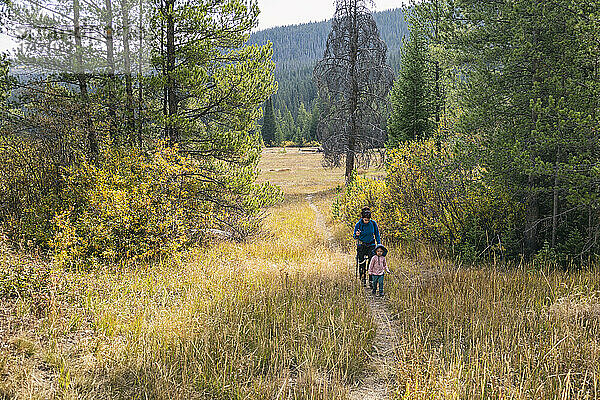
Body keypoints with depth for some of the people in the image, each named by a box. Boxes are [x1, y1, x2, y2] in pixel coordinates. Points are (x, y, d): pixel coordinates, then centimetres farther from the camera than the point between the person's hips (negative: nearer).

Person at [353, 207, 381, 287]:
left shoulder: (373, 223, -9)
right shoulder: (358, 224, -12)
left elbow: (377, 234, 4)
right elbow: (355, 237, -3)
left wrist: (379, 245, 0)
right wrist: (357, 235, -27)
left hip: (371, 245, 1)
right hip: (361, 245, 0)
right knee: (362, 263, 2)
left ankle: (371, 280, -3)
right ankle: (363, 280, 18)